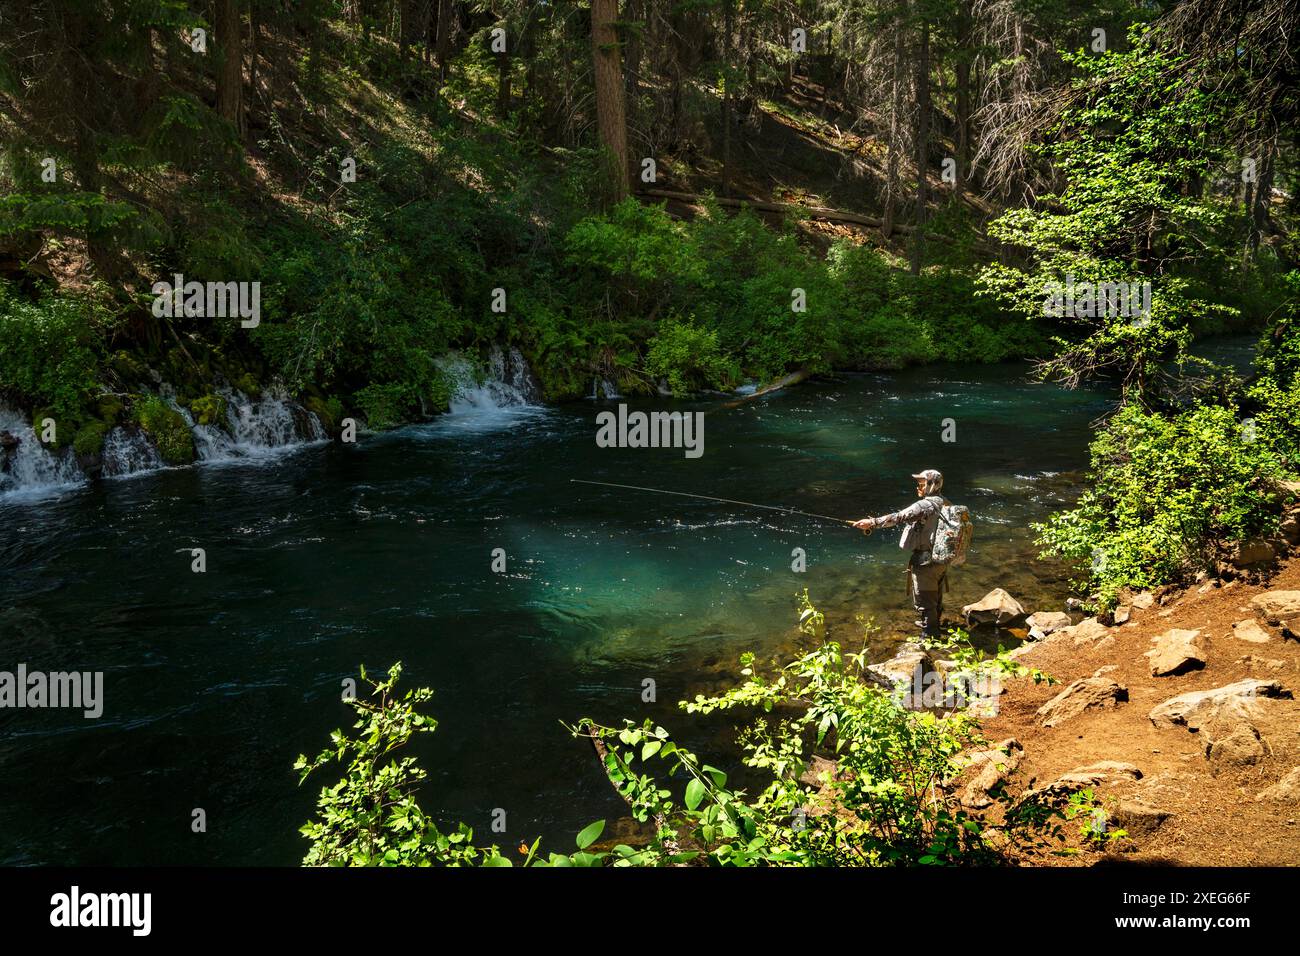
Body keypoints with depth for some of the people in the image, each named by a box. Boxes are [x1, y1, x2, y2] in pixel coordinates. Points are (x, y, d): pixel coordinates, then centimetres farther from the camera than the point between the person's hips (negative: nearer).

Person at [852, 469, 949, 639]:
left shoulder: (925, 505, -21)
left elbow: (899, 517, -31)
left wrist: (873, 523, -34)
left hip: (925, 561, -9)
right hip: (942, 559, 9)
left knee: (924, 602, 3)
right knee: (936, 597, 25)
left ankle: (929, 636, 11)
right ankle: (934, 626, 42)